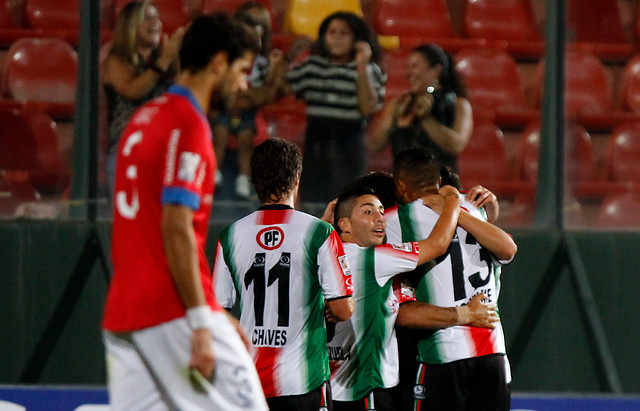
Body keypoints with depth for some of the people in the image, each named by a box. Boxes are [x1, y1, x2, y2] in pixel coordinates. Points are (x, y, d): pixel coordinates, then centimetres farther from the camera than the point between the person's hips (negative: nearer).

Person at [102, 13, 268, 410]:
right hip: (175, 314, -9)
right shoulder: (189, 125, -10)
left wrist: (212, 313, 23)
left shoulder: (145, 119, 18)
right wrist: (202, 324, -19)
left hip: (122, 314, 9)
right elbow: (176, 229, -19)